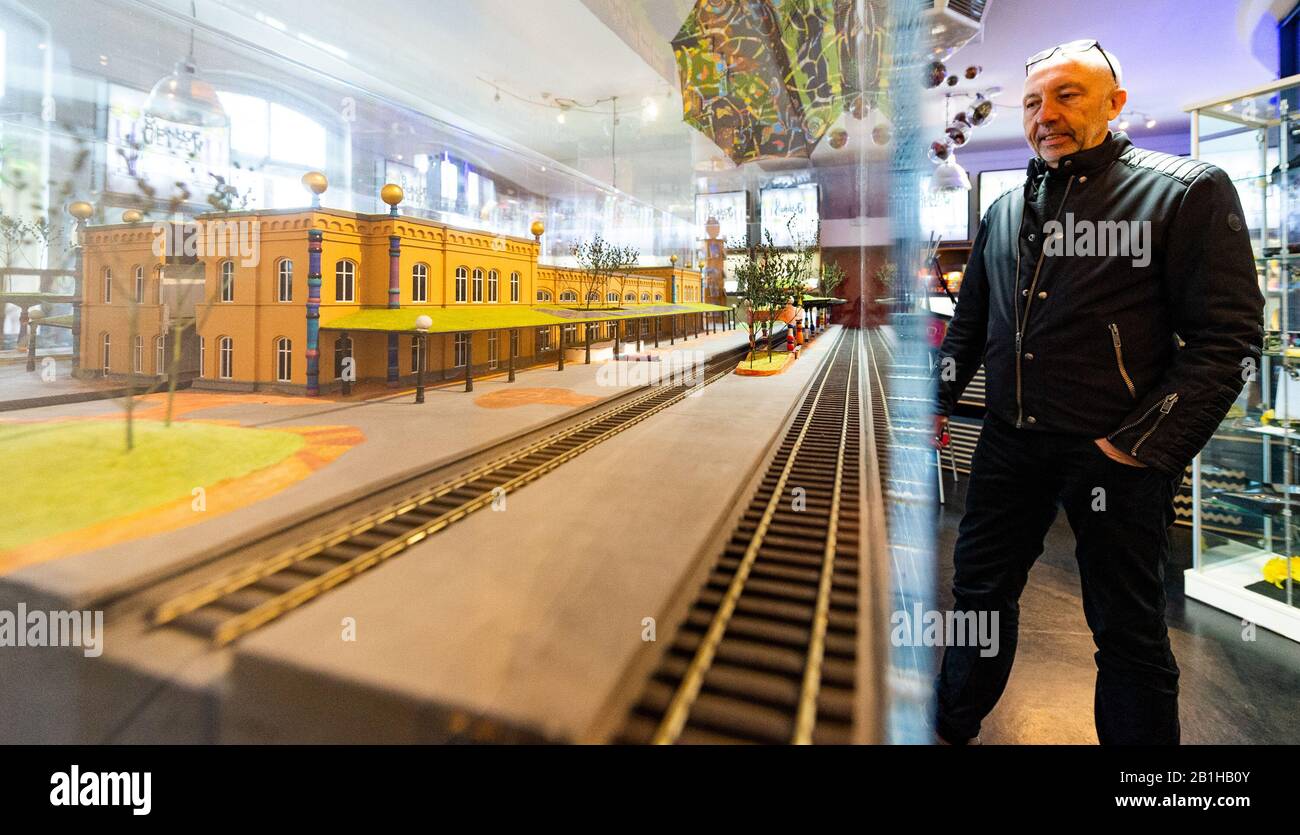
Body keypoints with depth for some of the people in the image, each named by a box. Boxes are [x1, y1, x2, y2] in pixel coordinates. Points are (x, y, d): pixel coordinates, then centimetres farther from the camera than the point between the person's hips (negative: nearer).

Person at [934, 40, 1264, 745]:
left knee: (1127, 627, 9)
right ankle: (952, 726, 34)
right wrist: (939, 399, 9)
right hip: (1009, 442, 5)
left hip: (1115, 452, -4)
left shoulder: (1188, 190, -3)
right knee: (979, 588, 14)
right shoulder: (1006, 209, 12)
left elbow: (1228, 336, -8)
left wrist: (1146, 446, -16)